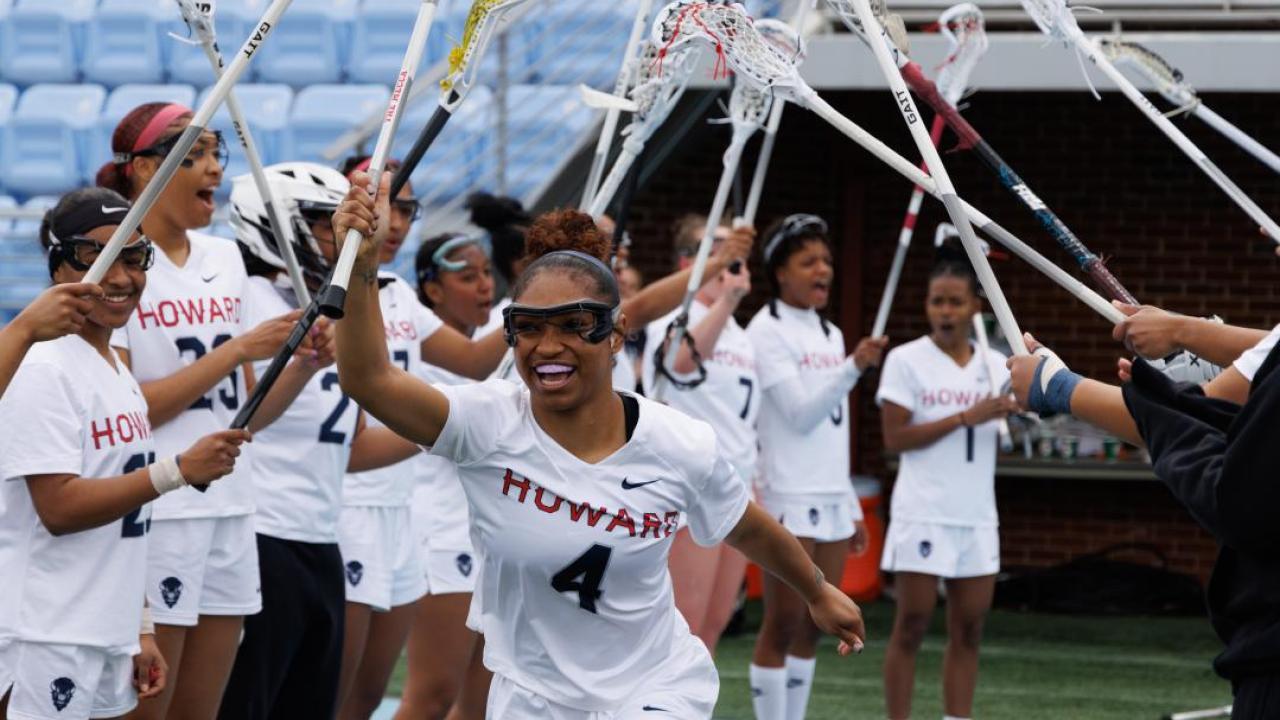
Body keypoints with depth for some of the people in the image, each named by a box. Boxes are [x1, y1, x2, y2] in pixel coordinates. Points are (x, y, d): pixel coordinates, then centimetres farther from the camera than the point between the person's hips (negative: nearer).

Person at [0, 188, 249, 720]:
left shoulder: (118, 372, 15)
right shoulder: (45, 372, -12)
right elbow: (59, 507, -20)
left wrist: (140, 630, 17)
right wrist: (180, 470, -23)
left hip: (108, 636, 9)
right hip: (47, 639, -9)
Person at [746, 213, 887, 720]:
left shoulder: (830, 334, 16)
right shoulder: (767, 331, -7)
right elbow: (800, 414, -15)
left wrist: (852, 508, 18)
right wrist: (854, 368, -25)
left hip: (832, 499, 7)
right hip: (788, 497, -7)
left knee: (813, 627, 7)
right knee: (783, 625, -5)